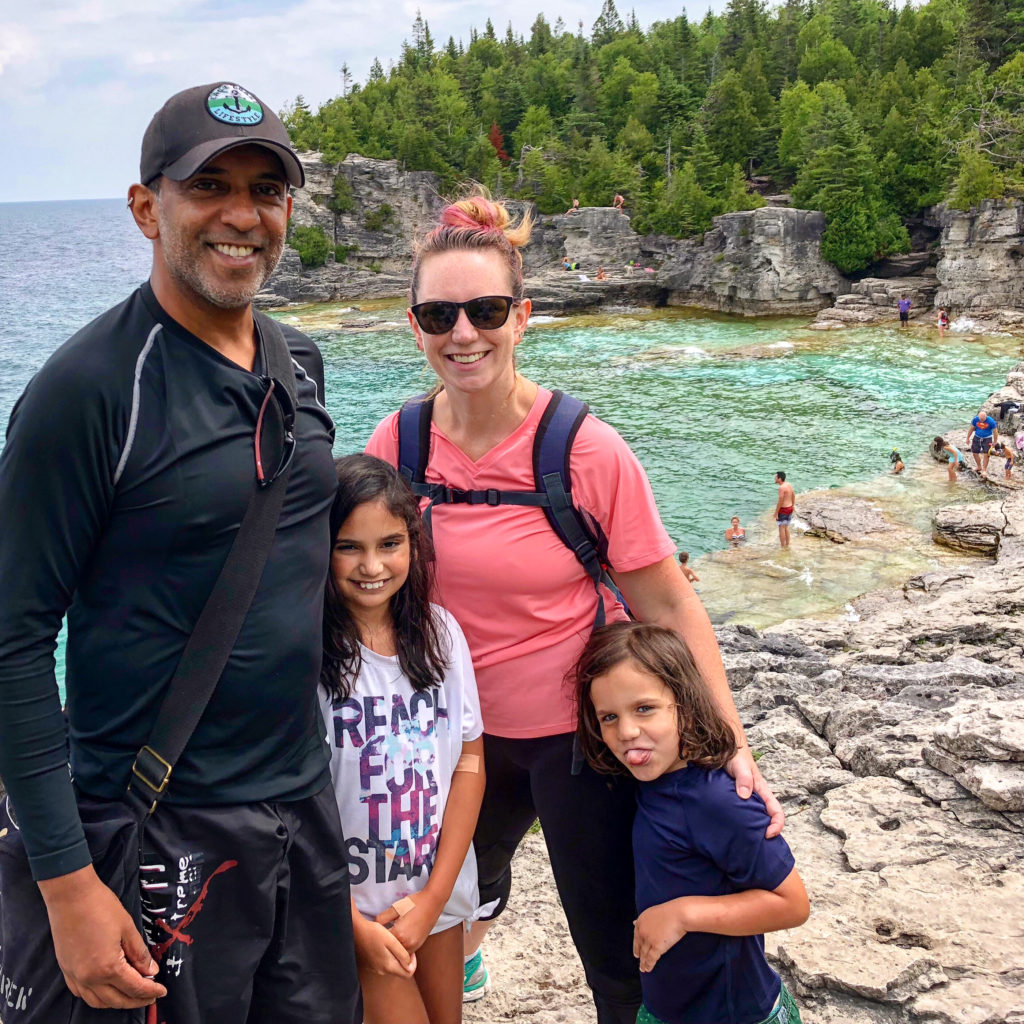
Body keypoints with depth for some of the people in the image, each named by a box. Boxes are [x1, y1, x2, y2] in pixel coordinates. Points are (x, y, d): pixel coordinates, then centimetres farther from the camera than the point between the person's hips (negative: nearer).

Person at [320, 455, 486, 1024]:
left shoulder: (440, 631, -5)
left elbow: (469, 762, -2)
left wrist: (434, 896, -8)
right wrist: (357, 926, -13)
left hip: (440, 894, 4)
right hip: (347, 902, -4)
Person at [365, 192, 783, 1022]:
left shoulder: (590, 453, -21)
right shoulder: (398, 445, -11)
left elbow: (666, 604, -15)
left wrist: (731, 744, -19)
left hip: (580, 730, -4)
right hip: (463, 730, 4)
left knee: (615, 951, 6)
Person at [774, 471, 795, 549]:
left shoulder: (781, 488, -23)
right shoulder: (789, 485, 4)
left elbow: (780, 501, -23)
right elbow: (793, 495, 18)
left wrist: (776, 513, -17)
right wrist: (793, 505, 31)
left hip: (783, 510, -9)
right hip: (790, 508, 9)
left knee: (781, 528, 1)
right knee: (786, 527, 20)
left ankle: (783, 547, 5)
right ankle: (787, 545, 26)